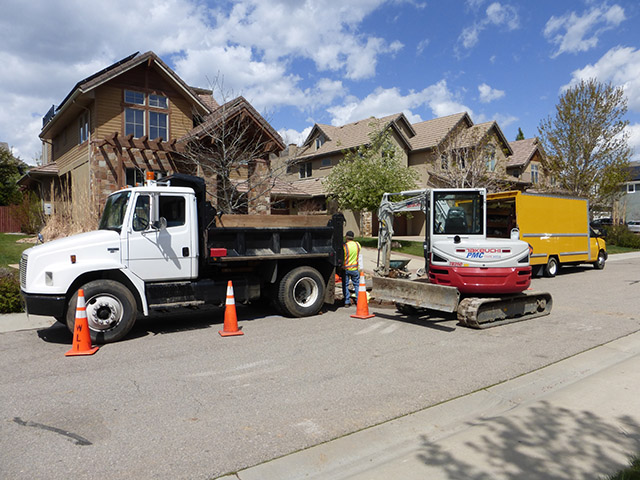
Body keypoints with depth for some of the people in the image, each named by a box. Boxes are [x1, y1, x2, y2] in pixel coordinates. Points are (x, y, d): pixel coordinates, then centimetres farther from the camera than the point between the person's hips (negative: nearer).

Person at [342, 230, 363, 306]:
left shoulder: (344, 246, -15)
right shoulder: (357, 245, -2)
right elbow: (360, 257, 7)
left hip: (346, 269, -3)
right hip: (355, 269, 3)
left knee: (345, 285, 8)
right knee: (357, 284, 14)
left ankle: (347, 302, 9)